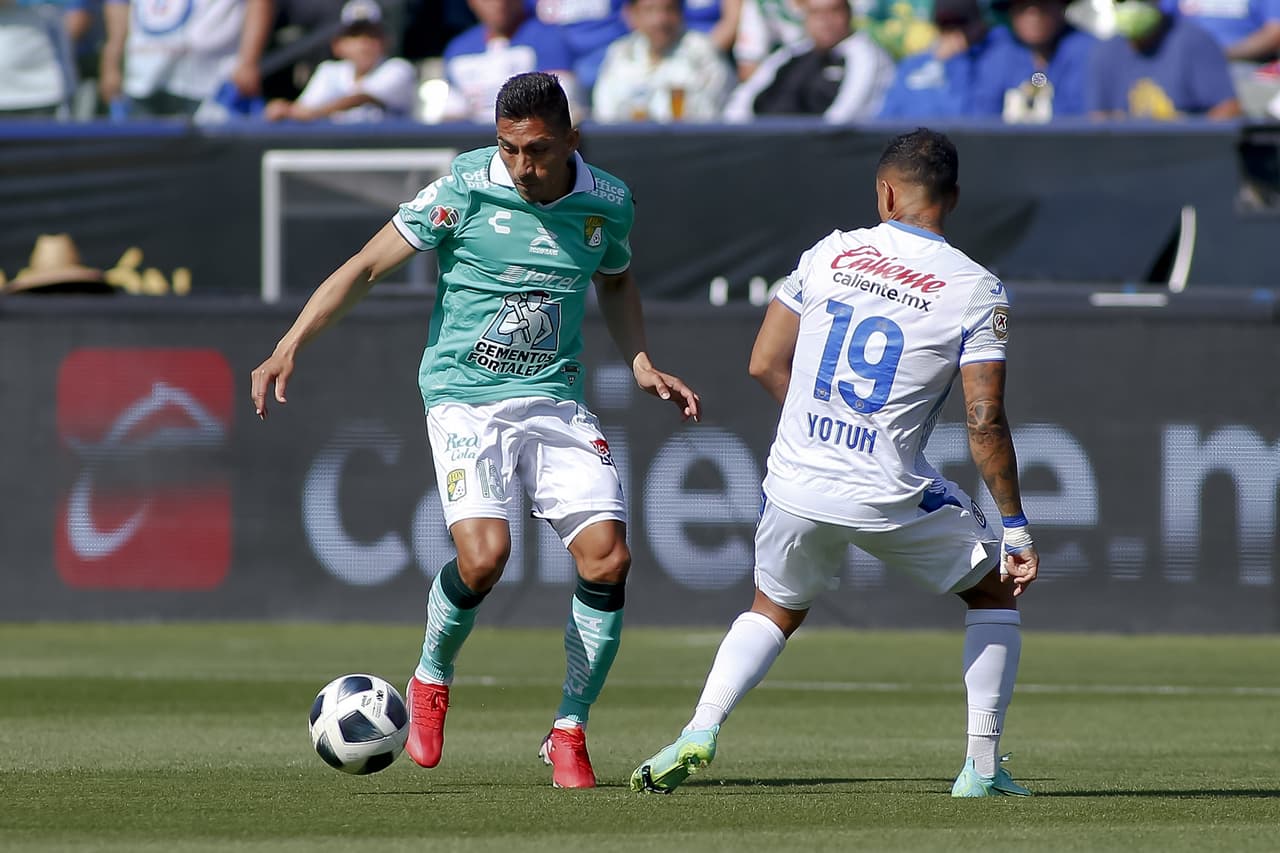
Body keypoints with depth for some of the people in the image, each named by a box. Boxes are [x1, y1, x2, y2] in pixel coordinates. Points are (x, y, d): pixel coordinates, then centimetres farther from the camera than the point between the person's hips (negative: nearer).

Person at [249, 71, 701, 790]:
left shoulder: (608, 203, 1)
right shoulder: (464, 191, -11)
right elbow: (366, 267, -6)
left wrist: (642, 365, 9)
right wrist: (290, 347, -14)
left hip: (557, 399, 4)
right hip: (466, 398, -4)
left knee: (608, 558, -10)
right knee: (484, 552, -24)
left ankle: (569, 734, 7)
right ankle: (431, 681, 7)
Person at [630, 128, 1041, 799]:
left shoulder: (831, 254, 3)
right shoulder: (976, 291, -6)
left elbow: (764, 364, 7)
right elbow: (984, 422, -10)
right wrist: (1014, 526, -2)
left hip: (796, 487, 3)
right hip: (890, 498, -3)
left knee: (774, 611, 28)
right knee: (995, 588, 21)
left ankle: (699, 731, 5)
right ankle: (982, 766, 14)